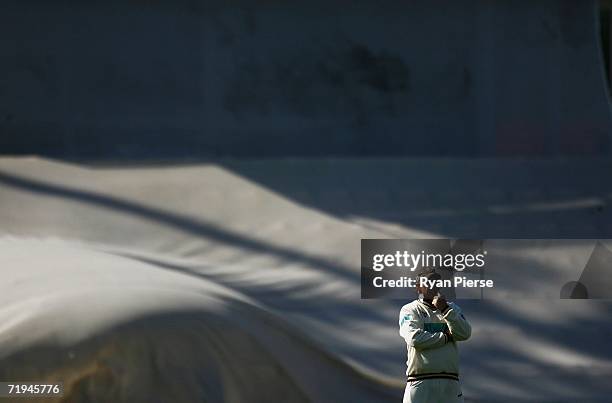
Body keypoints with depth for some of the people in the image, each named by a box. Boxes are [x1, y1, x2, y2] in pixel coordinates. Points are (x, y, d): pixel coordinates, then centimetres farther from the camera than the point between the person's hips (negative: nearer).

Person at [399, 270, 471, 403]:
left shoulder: (453, 308, 17)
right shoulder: (410, 310, 5)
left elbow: (465, 334, 0)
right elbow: (415, 338, -12)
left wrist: (446, 310, -11)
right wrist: (446, 337, -3)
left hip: (450, 382, 4)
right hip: (421, 381, -3)